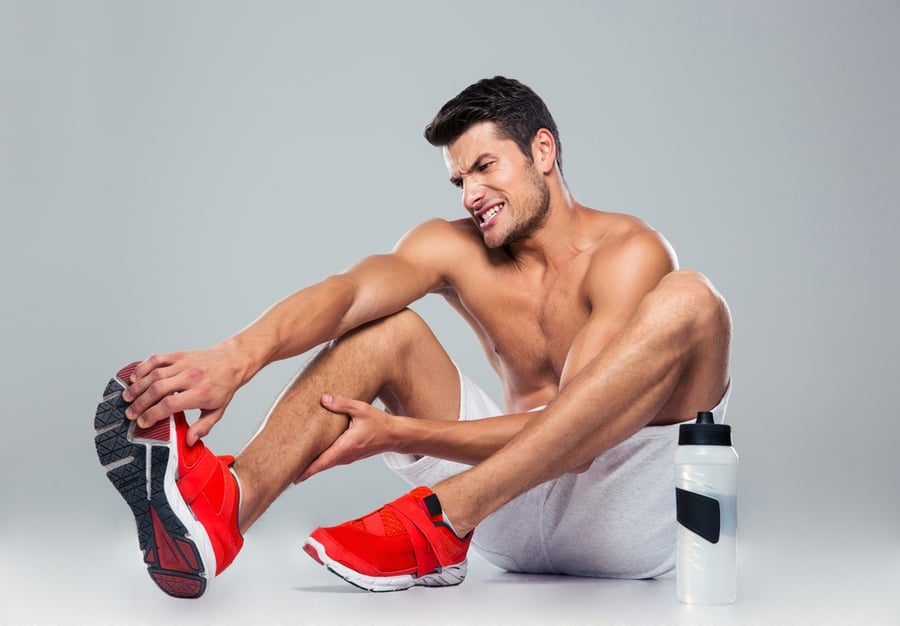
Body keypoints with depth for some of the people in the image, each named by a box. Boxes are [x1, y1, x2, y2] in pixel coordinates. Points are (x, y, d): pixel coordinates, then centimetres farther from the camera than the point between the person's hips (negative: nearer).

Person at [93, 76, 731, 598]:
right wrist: (238, 356, -38)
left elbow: (578, 432, -22)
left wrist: (398, 434, -27)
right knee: (383, 325, -6)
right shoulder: (456, 249, 4)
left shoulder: (628, 252, -11)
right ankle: (226, 505, -36)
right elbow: (345, 292, -17)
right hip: (513, 510, 4)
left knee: (687, 300, -28)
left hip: (628, 508, -4)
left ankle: (438, 521, -38)